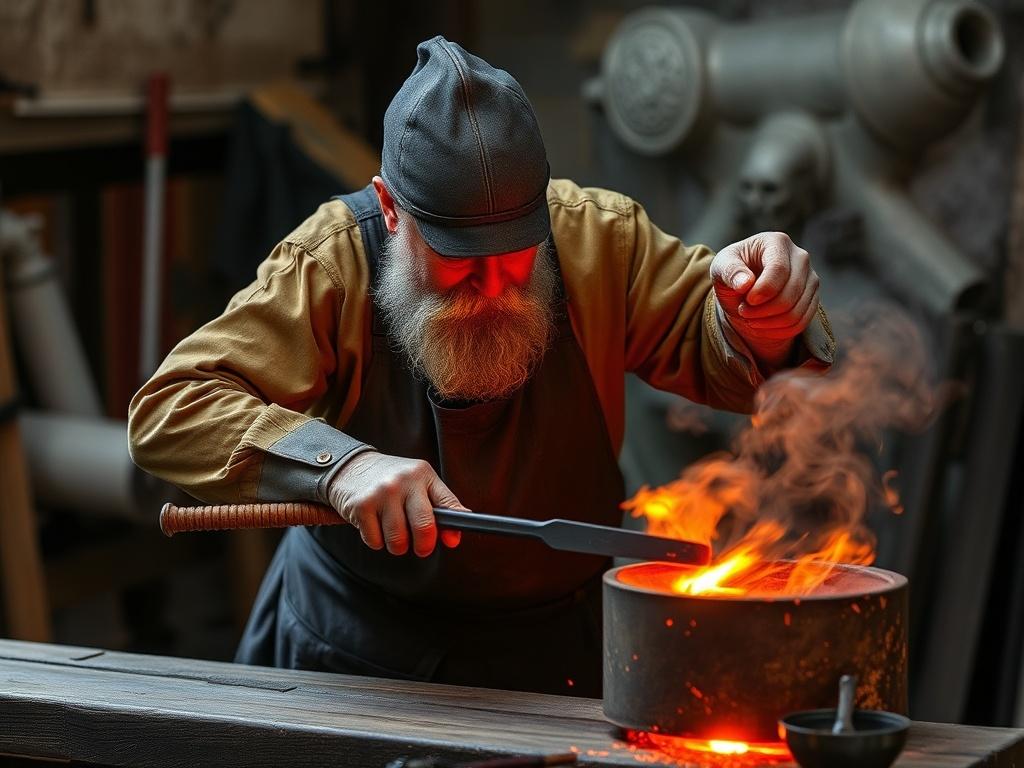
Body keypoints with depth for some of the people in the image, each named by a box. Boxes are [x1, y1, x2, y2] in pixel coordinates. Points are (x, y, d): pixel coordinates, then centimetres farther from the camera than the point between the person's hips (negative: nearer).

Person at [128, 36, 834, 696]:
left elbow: (706, 344, -1)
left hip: (556, 656, 1)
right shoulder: (330, 264, -17)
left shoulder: (600, 237, -10)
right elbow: (170, 410, -23)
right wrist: (340, 465, -38)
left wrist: (756, 316, -26)